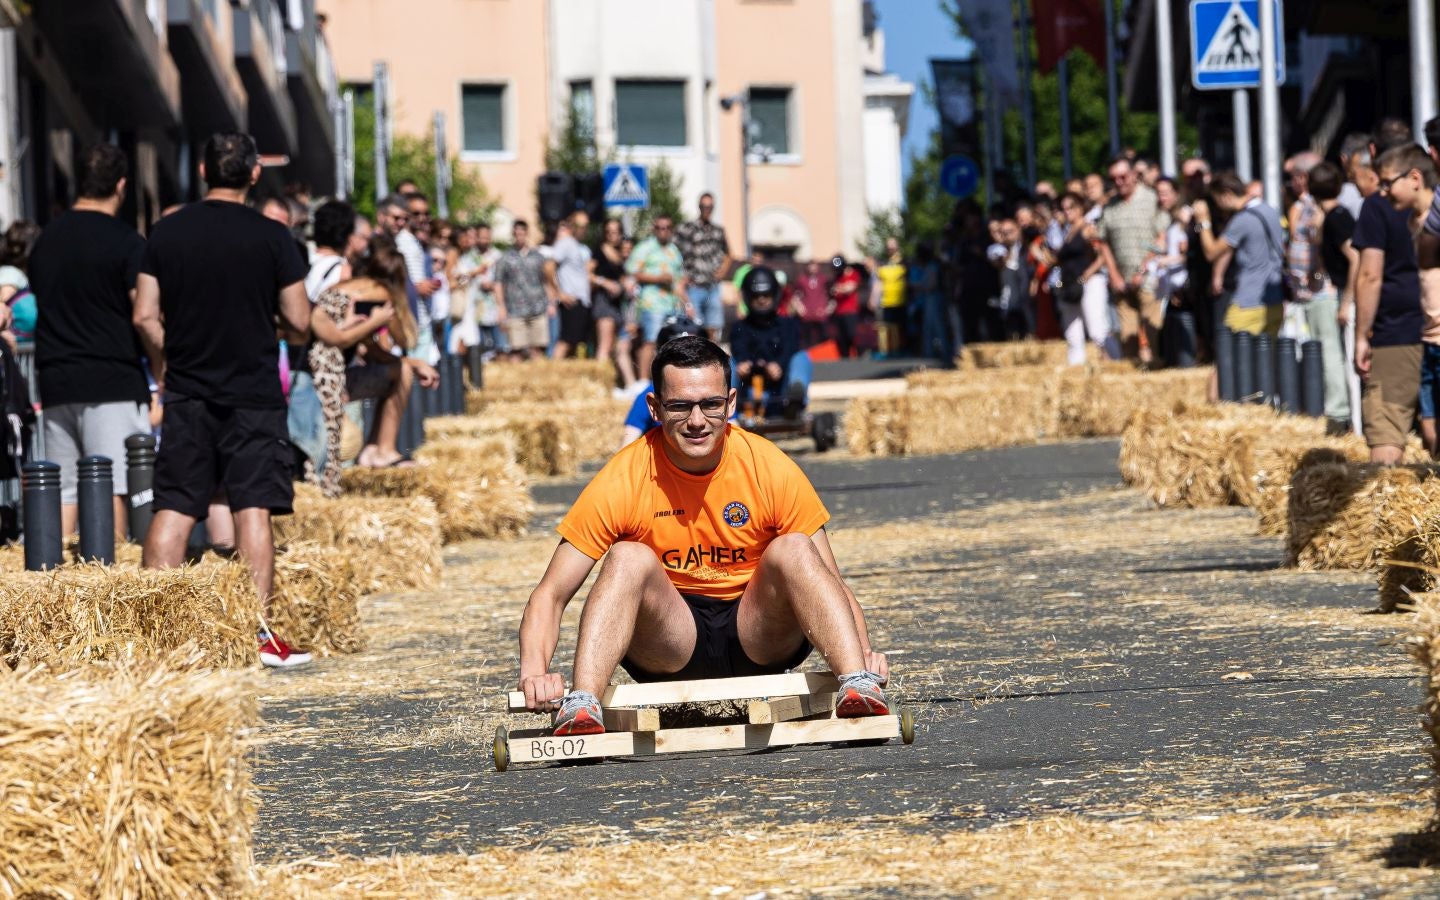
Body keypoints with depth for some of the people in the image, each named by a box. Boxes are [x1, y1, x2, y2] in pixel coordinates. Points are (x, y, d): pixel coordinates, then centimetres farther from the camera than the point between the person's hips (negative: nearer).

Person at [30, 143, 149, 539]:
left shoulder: (47, 238, 12)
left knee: (62, 489, 8)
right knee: (111, 490, -7)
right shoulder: (125, 242, -8)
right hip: (112, 385, -6)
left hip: (55, 384, 6)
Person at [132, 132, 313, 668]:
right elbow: (299, 321, -5)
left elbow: (145, 317, 1)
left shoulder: (166, 233, 1)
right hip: (253, 396, -2)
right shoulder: (271, 238, -7)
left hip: (186, 396, 2)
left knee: (173, 510, 5)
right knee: (254, 509, -2)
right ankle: (260, 633, -5)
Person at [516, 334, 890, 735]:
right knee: (630, 559, -27)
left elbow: (830, 585, -6)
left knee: (792, 550, -25)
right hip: (666, 644, 0)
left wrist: (863, 651, -28)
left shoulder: (770, 469, -10)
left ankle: (859, 685, -40)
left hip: (758, 636, 1)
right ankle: (581, 706, -41)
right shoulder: (623, 481, -12)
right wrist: (536, 672, -33)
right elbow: (550, 595, -12)